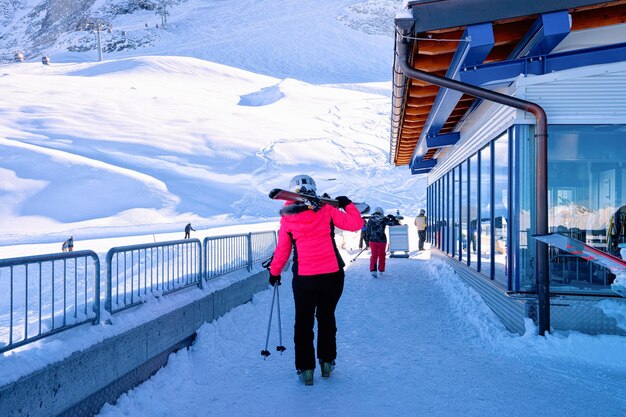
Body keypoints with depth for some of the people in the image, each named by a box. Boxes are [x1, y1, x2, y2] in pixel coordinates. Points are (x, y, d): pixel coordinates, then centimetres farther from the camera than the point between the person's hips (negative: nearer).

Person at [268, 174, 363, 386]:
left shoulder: (287, 217, 1)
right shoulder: (326, 211, -2)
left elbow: (282, 250, 7)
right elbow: (355, 224, -2)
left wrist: (274, 272, 20)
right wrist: (347, 204, 15)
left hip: (304, 279, -1)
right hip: (332, 275, 1)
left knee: (304, 322, 14)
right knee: (327, 317, 21)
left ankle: (305, 368, 14)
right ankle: (327, 362, 28)